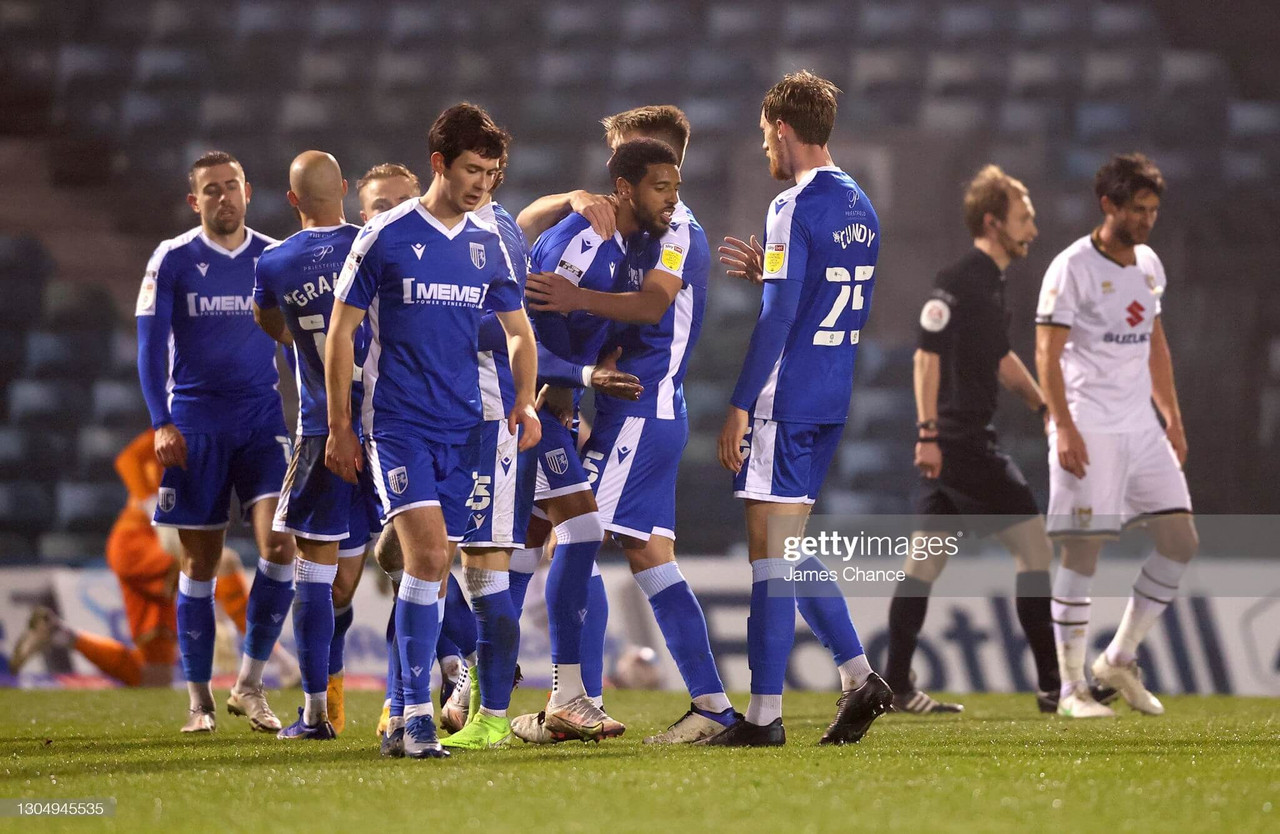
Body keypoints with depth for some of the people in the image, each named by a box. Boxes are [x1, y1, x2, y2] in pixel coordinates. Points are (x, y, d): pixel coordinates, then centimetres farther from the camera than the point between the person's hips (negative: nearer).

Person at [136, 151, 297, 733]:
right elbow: (151, 345, -1)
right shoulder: (172, 260, 0)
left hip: (262, 418, 1)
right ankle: (199, 700, 11)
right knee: (200, 561, 2)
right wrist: (162, 423, -10)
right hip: (196, 421, -1)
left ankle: (249, 685, -2)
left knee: (280, 544, -14)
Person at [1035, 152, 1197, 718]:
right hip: (1089, 430, -7)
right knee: (1084, 548, -8)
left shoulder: (1149, 265, 14)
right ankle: (1071, 687, -2)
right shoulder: (1072, 268, -9)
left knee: (1181, 540, 1)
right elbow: (1047, 352, -12)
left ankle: (1120, 659, 14)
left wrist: (1173, 418, 19)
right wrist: (1063, 427, -20)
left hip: (1140, 426, 7)